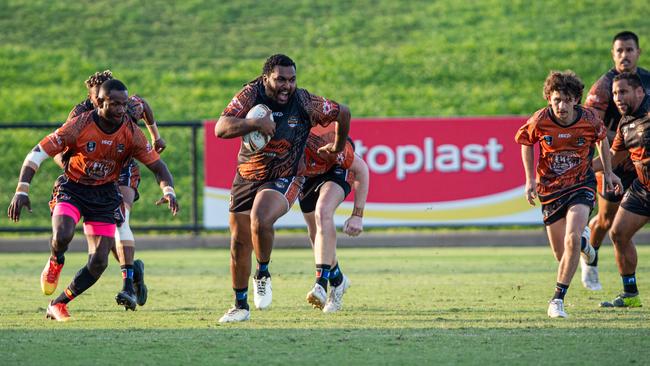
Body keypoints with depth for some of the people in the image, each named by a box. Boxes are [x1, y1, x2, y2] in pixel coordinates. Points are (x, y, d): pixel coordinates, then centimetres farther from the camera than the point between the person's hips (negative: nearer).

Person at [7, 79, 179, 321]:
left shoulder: (131, 133, -12)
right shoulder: (79, 126, -21)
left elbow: (157, 165, -5)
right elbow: (38, 154, -16)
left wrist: (168, 191, -26)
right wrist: (21, 190, -25)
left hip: (105, 195, 3)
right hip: (72, 189, -3)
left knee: (99, 263, -5)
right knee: (62, 236, -32)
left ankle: (58, 305, 14)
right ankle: (55, 263, 5)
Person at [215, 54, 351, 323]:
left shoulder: (305, 103, -14)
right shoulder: (250, 95, -12)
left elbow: (343, 113, 4)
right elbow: (221, 129, -23)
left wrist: (338, 147, 17)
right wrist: (255, 123, -36)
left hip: (283, 180, -3)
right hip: (247, 177, 3)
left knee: (260, 220, -31)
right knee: (239, 242, 5)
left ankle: (263, 274, -4)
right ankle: (241, 306, 22)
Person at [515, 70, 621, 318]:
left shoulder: (589, 119, -16)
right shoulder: (540, 121, -17)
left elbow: (601, 138, 8)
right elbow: (525, 142, 4)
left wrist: (608, 172, 9)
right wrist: (530, 179, -1)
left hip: (581, 184, -1)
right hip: (550, 188, 1)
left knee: (572, 240, -24)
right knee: (561, 254, 7)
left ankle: (558, 299, -13)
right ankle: (584, 246, 46)